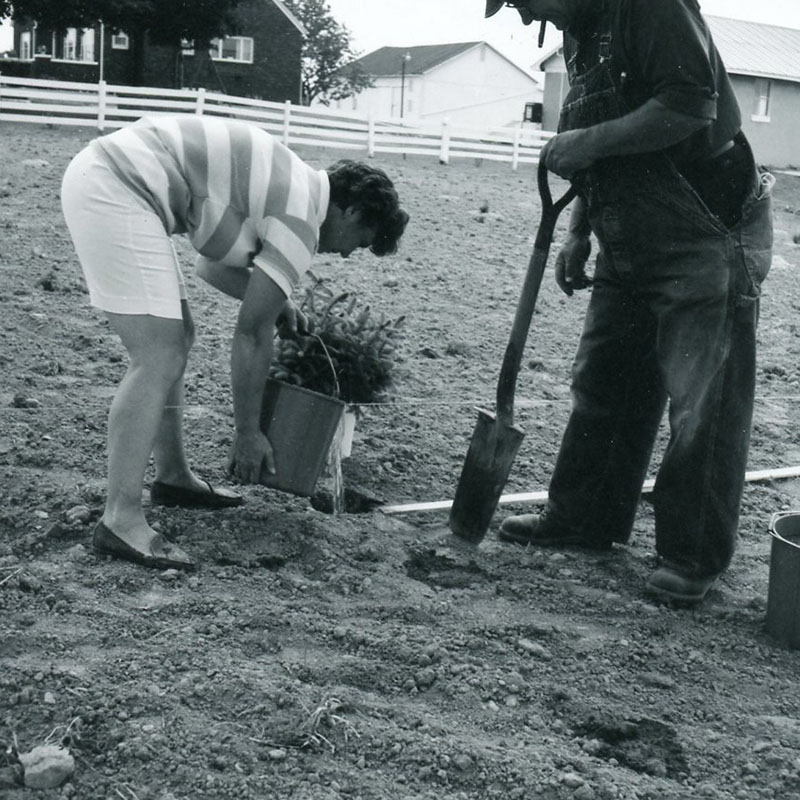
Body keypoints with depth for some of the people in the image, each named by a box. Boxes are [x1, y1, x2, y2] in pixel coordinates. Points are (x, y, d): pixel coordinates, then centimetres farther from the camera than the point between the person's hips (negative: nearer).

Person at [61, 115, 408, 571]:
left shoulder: (287, 189, 18)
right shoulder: (302, 220, -10)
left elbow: (212, 264, 27)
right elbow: (251, 335, -8)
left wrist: (277, 302, 16)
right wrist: (248, 433, 0)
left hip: (102, 175, 11)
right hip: (114, 191, -11)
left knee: (176, 338, 16)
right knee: (160, 357, -13)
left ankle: (173, 478, 27)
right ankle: (121, 521, -12)